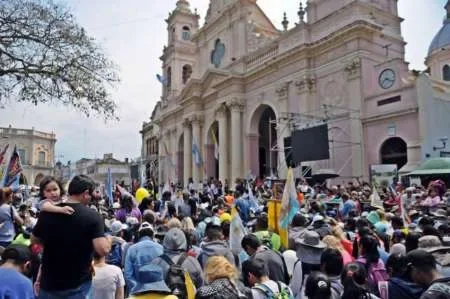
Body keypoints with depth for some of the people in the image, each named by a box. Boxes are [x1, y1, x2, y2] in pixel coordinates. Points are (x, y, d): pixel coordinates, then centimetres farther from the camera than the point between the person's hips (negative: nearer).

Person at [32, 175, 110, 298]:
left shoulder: (47, 212, -6)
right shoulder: (92, 216, -18)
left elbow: (34, 240, 10)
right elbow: (103, 250, -26)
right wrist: (109, 240, -6)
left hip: (49, 282, 4)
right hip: (78, 284, -4)